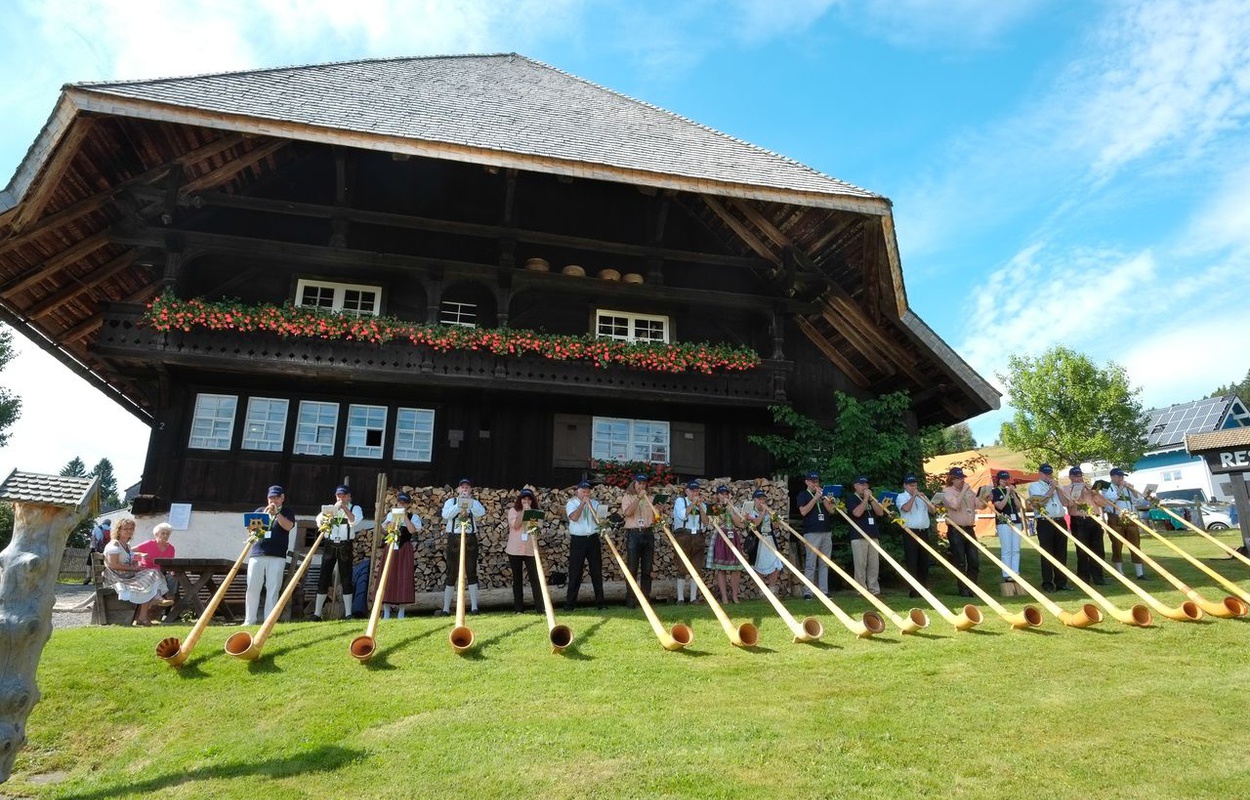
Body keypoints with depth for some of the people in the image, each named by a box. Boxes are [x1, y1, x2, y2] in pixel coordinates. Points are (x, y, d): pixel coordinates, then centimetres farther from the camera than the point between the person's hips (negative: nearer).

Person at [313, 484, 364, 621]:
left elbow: (355, 521, -14)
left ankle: (348, 613, 4)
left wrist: (345, 508, -20)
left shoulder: (355, 508, 5)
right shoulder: (331, 508, 13)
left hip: (345, 547, -2)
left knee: (346, 579, 0)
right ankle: (317, 613, 10)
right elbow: (319, 519, 0)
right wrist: (322, 520, -21)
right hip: (329, 545, 3)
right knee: (323, 578, 3)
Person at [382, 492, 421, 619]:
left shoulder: (414, 517, 3)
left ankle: (401, 611, 5)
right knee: (389, 577, 1)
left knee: (403, 578, -3)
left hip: (405, 550, -2)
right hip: (391, 548, 2)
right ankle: (386, 611, 8)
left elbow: (412, 530, -15)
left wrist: (405, 516, -13)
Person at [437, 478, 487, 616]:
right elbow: (445, 514, -12)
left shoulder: (474, 502, 9)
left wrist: (469, 501, -20)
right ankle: (446, 608, 10)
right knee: (451, 574, 3)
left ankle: (474, 607, 6)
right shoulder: (451, 501, 8)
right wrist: (459, 504, -19)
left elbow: (482, 513, -13)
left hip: (470, 539, 0)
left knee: (471, 572, 1)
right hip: (454, 539, 0)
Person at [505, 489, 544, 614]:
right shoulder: (513, 511, 1)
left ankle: (540, 608, -5)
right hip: (515, 550, -2)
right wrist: (523, 510, -14)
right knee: (517, 579, 5)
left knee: (535, 578, -5)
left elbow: (536, 529, 1)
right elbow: (516, 525, -15)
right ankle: (519, 609, 11)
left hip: (530, 550, 2)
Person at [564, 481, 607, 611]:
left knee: (597, 571, 6)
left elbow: (599, 519, -2)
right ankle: (570, 602, 5)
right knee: (575, 572, -1)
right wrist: (582, 503, -15)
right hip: (578, 540, -3)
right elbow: (574, 517, -18)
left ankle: (600, 601, 14)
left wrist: (590, 505, -10)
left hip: (593, 539, 3)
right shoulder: (571, 503, 1)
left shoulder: (595, 503, 9)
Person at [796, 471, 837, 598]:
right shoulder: (803, 495, 5)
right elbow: (803, 511, -10)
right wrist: (815, 498, -11)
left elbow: (831, 510, 8)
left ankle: (824, 591, 8)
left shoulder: (823, 494, 19)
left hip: (827, 533, 5)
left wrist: (822, 497, -3)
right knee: (810, 564, -7)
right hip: (812, 533, -5)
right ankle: (807, 592, -5)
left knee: (824, 564, 5)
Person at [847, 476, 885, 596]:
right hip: (859, 537, -5)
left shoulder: (871, 499, 22)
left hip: (873, 536, 6)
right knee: (860, 565, -7)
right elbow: (857, 513, -15)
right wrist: (865, 499, -8)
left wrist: (871, 498, 0)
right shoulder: (851, 499, 2)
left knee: (874, 565, 2)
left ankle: (875, 590, 6)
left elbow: (880, 513, 8)